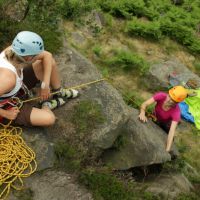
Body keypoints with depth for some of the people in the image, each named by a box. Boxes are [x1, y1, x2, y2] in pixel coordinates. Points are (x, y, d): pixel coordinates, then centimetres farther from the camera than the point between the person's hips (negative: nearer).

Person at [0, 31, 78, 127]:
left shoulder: (15, 50, -23)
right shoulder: (8, 78, -43)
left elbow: (47, 55, -11)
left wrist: (45, 84, -16)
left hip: (17, 87, 7)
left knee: (50, 61, 0)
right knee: (49, 119, -26)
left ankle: (60, 93, 23)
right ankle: (47, 105, 9)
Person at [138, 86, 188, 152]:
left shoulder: (176, 111, -41)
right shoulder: (161, 95, -38)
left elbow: (172, 132, -44)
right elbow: (144, 104, -38)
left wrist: (167, 150, -52)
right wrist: (142, 113, -60)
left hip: (166, 125, -2)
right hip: (155, 118, 2)